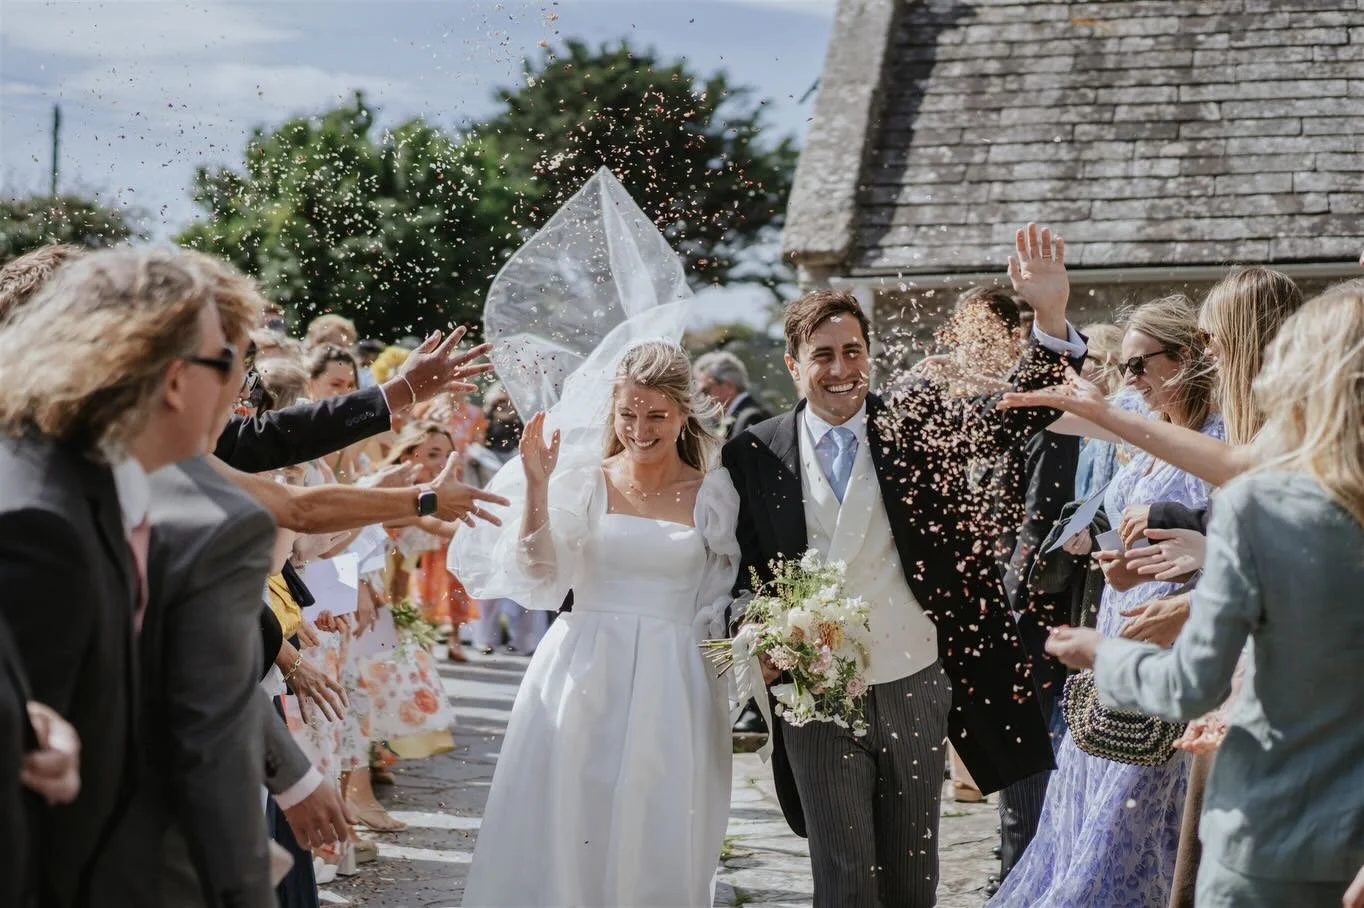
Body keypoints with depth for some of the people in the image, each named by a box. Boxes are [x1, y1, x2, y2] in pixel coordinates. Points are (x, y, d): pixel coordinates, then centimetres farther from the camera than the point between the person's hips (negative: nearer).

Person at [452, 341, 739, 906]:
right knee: (561, 831, 0)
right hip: (583, 675, 0)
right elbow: (538, 580, -6)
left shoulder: (713, 495, 4)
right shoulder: (583, 482, 2)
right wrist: (537, 488, -14)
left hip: (672, 687, 0)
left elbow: (722, 608, 8)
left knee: (656, 843, 3)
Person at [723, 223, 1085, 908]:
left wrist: (1050, 317, -29)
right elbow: (745, 570, 8)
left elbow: (1010, 418, -14)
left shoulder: (915, 422, 0)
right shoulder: (755, 456, 0)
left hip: (916, 690, 1)